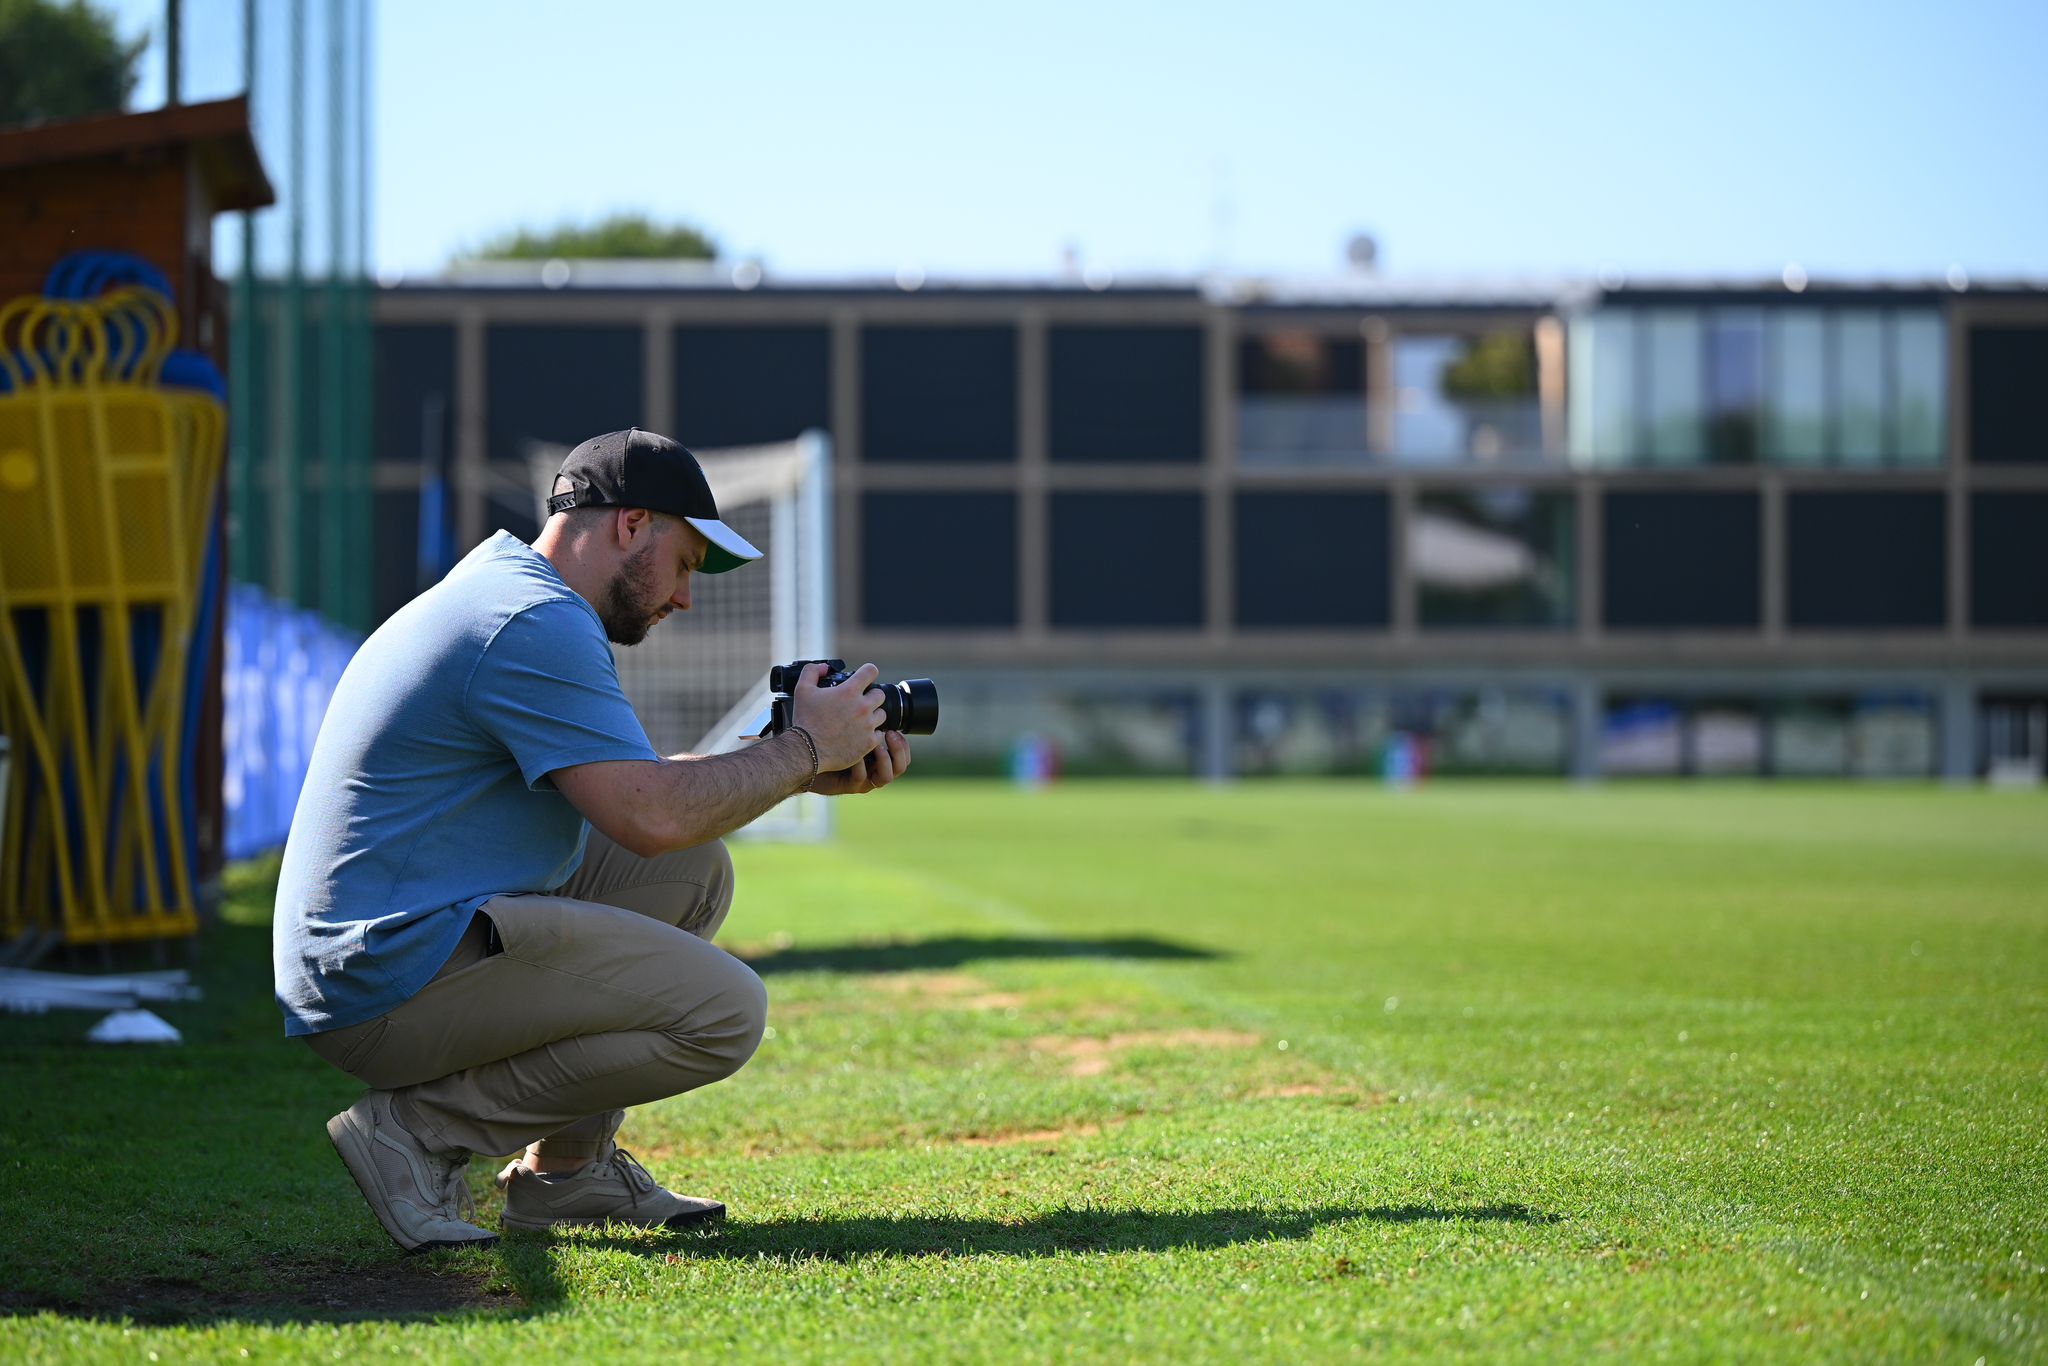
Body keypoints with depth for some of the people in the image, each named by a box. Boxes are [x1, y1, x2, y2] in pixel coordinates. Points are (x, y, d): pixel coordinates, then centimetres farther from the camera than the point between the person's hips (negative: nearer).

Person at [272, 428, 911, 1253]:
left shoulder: (497, 590, 19)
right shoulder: (538, 625, -15)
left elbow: (620, 780, 25)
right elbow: (652, 818, -21)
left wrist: (810, 775, 15)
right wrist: (803, 749, -6)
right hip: (394, 987, -11)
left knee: (694, 872, 18)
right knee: (725, 1012, -16)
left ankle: (565, 1165, 15)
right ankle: (422, 1128, -10)